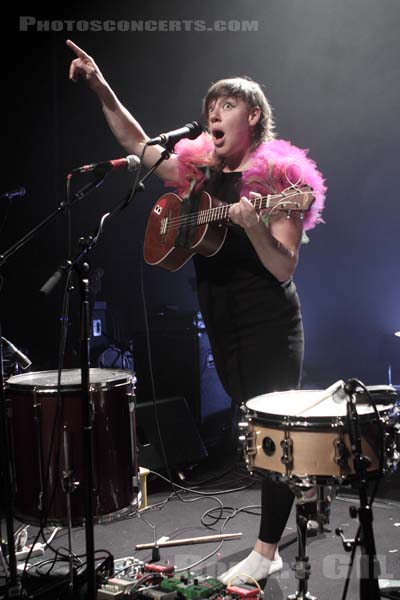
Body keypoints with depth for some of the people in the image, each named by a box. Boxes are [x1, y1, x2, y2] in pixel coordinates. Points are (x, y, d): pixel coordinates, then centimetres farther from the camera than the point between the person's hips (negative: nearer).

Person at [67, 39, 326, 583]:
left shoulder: (276, 178, -9)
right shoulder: (201, 171, 9)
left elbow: (283, 269, -15)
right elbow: (138, 144, 15)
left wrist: (253, 226, -32)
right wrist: (102, 90, 5)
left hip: (268, 322, -7)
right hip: (221, 319, 7)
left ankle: (266, 551, 5)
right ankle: (302, 496, 37)